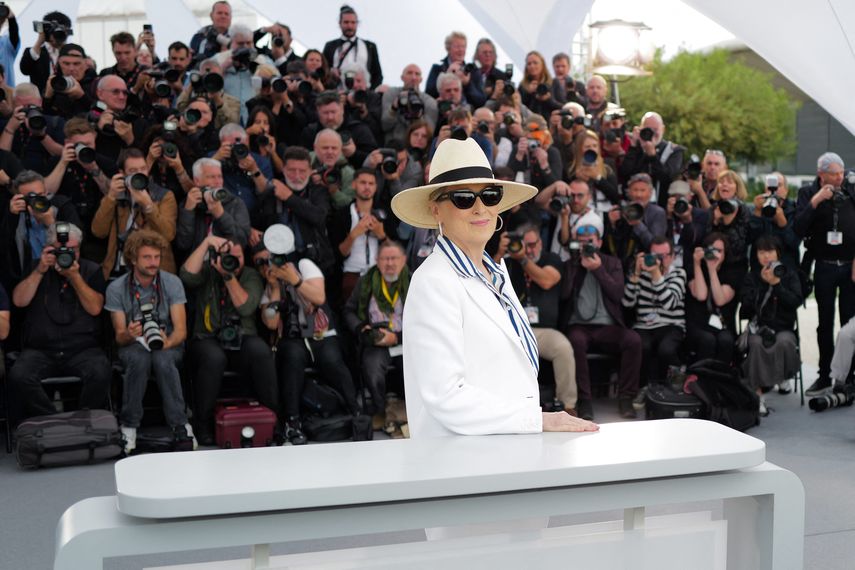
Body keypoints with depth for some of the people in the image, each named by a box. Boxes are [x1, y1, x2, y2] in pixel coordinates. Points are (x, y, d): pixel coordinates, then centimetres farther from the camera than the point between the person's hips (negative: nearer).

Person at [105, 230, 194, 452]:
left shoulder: (172, 282, -5)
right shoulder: (116, 289, -4)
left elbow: (181, 330, -9)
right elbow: (119, 337, -4)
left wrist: (167, 343, -33)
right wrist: (128, 334, -30)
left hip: (168, 345, 0)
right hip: (133, 345, 0)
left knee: (163, 359, -35)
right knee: (139, 358, -35)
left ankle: (180, 426, -29)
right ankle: (129, 427, -24)